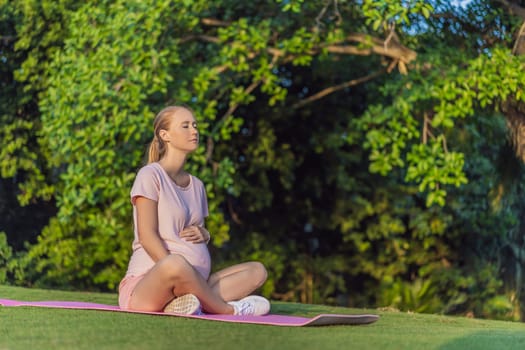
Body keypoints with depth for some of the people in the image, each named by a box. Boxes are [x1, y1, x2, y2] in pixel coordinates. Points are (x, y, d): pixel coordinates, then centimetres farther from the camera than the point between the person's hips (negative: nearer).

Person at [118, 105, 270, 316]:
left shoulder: (196, 186, 20)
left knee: (257, 271, -4)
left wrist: (203, 235, 4)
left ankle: (184, 303, -26)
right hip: (148, 281, -8)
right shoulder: (150, 175, -3)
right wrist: (177, 271, -23)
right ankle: (228, 310, -18)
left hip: (193, 282, 8)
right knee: (174, 265, -41)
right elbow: (147, 236, -12)